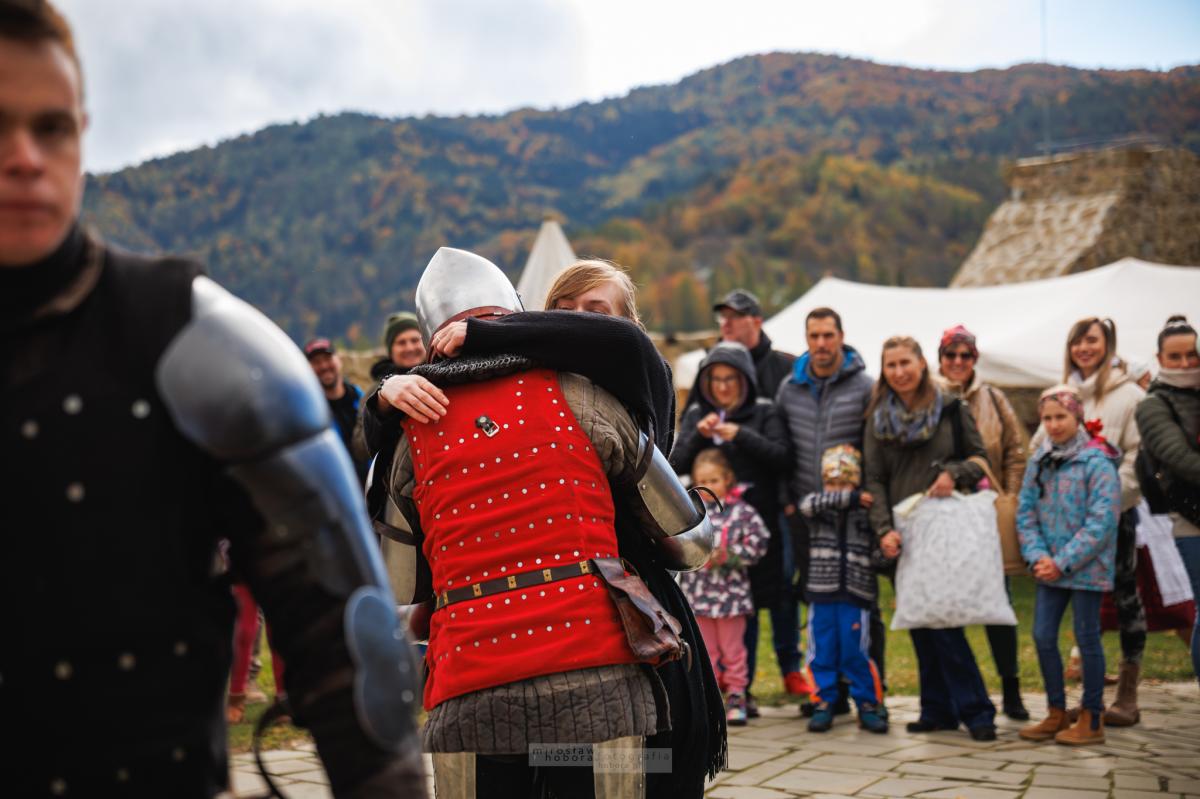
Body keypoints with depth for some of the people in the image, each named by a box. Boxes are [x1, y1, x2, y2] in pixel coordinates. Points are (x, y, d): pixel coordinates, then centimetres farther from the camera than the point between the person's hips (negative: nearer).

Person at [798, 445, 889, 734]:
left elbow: (875, 554, 5)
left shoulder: (867, 512, 4)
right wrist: (852, 497, -23)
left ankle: (868, 705, 14)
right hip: (822, 592, 1)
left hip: (855, 594, -1)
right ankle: (824, 703, 17)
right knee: (822, 652, 5)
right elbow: (809, 503, -20)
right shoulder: (818, 507, 4)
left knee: (856, 652, 1)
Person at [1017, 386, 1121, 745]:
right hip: (1049, 569, 6)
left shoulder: (1097, 463, -13)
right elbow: (1025, 511, 6)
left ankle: (1092, 720, 15)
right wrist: (1038, 556, -8)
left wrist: (1063, 563, -18)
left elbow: (1101, 523, -17)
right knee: (1043, 637, 8)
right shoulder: (1039, 461, 6)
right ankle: (1057, 713, 22)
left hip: (1085, 568, -6)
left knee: (1087, 639, 3)